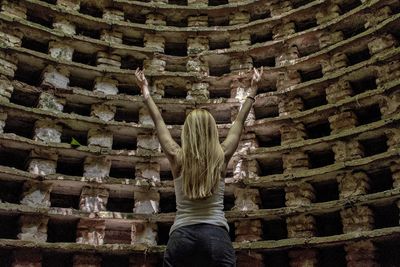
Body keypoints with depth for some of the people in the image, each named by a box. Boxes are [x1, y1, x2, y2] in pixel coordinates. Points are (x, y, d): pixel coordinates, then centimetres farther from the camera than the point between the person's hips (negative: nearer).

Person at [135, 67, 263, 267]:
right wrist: (252, 91, 25)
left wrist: (145, 92, 26)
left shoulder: (177, 158, 2)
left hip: (181, 236, 1)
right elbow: (239, 122, 14)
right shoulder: (221, 157, 3)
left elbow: (158, 122, 14)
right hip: (216, 235, 0)